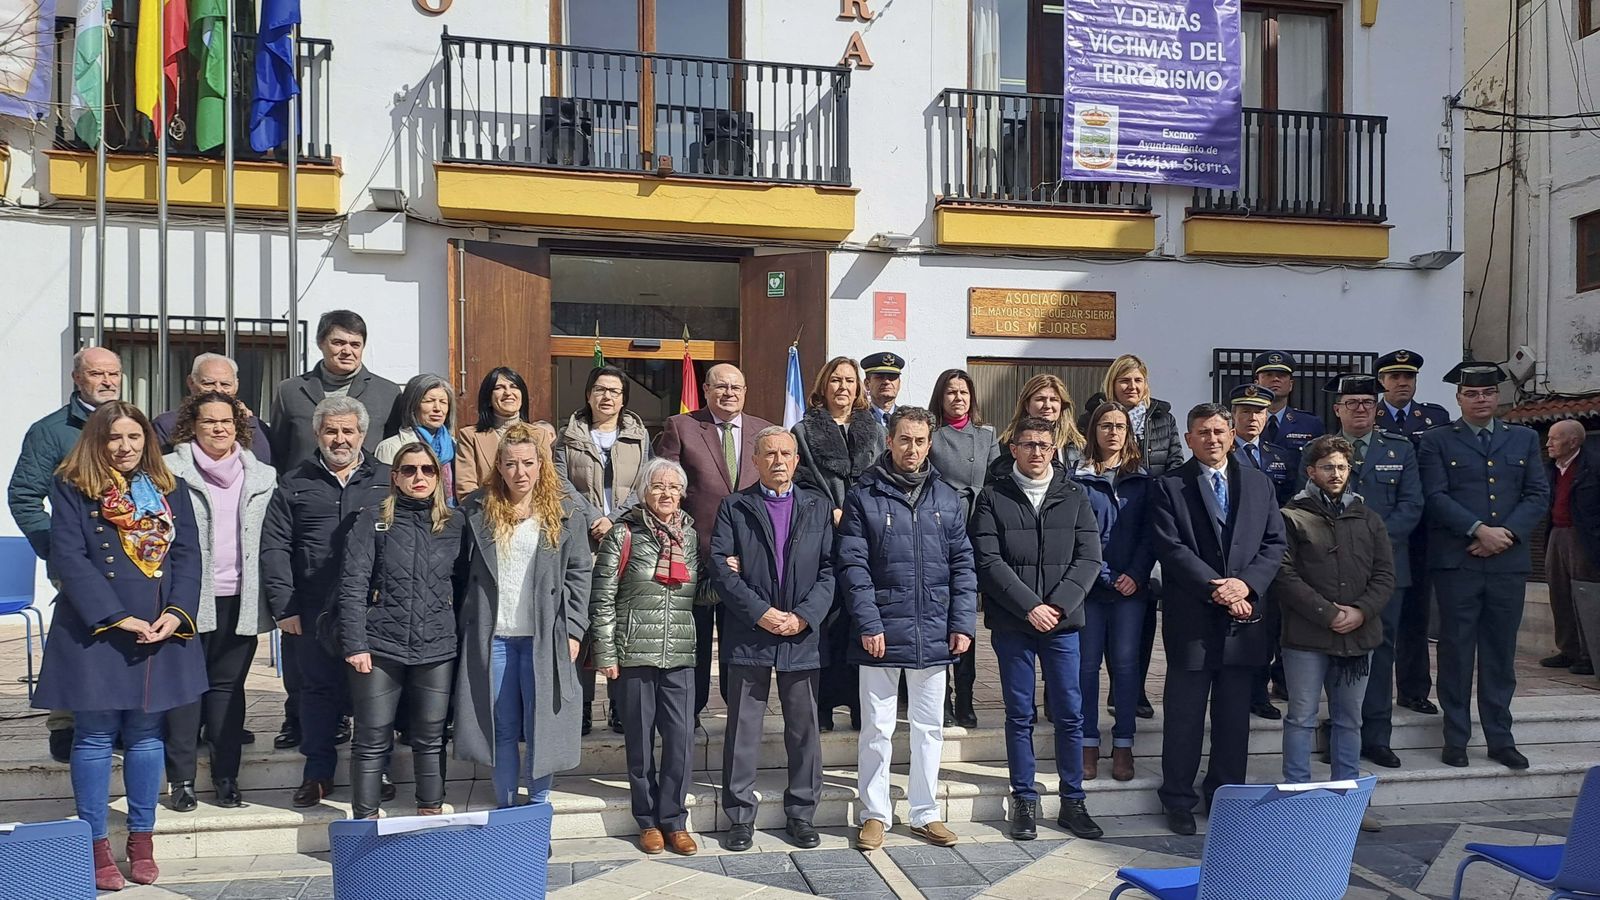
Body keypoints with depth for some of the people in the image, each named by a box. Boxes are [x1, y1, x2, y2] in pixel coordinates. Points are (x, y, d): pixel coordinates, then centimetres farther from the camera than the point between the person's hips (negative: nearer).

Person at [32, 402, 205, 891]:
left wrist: (178, 613, -9)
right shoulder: (72, 489, -1)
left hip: (160, 631, 3)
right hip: (97, 631, -3)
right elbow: (70, 560, -9)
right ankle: (96, 846, 15)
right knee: (95, 736, 4)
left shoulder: (170, 489, 10)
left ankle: (141, 840, 21)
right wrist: (118, 617, -16)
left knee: (146, 735, 10)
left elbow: (187, 555, 5)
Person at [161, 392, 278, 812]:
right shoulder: (170, 472, 1)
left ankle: (226, 775, 16)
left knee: (228, 685, 9)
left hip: (239, 599, 2)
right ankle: (181, 778, 13)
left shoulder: (262, 477, 10)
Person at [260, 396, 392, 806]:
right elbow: (274, 548, 4)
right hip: (314, 611, 1)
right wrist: (284, 607, -4)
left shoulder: (386, 480, 7)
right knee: (318, 689, 9)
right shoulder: (295, 484, 8)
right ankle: (318, 773, 22)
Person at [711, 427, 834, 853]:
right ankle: (740, 816, 16)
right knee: (743, 729, 5)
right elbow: (720, 567, -5)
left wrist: (804, 616, -11)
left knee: (804, 730, 9)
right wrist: (761, 613, -14)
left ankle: (801, 814, 22)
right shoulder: (734, 507, 5)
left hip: (803, 637, 1)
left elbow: (830, 569, 2)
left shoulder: (818, 507, 8)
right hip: (749, 637, -1)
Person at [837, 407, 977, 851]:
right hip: (881, 634, -3)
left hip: (933, 635, 3)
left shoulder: (946, 498, 7)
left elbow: (962, 565, 7)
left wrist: (963, 624, -1)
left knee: (929, 728, 13)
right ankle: (874, 814, 20)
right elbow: (852, 565, -7)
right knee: (877, 729, 7)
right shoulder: (863, 496, -3)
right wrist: (868, 623, -14)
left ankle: (925, 813, 25)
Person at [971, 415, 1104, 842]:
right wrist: (1030, 607, -15)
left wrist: (1057, 605, -12)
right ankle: (1025, 802, 17)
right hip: (1011, 623, -1)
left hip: (1063, 622, 2)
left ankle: (1072, 802, 17)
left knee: (1070, 713, 5)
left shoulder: (1073, 496, 7)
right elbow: (988, 561, -7)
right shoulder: (993, 497, 1)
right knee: (1020, 715, 6)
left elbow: (1089, 558, 0)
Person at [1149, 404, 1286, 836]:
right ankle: (1178, 801, 16)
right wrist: (1215, 589, -17)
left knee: (1235, 716, 12)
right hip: (1192, 618, -3)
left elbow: (1274, 544, 6)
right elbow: (1171, 548, -10)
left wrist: (1246, 583, -11)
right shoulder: (1169, 487, -1)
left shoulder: (1260, 484, 11)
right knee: (1184, 716, 4)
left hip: (1246, 617, 4)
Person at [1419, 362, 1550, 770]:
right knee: (1456, 651, 1)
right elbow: (1436, 496, -6)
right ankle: (1455, 738, 10)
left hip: (1508, 562, 3)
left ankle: (1500, 738, 17)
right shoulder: (1437, 441, 4)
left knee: (1501, 652, 8)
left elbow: (1539, 494, 7)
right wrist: (1479, 530, -16)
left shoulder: (1524, 439, 15)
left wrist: (1506, 533, -8)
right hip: (1456, 563, -3)